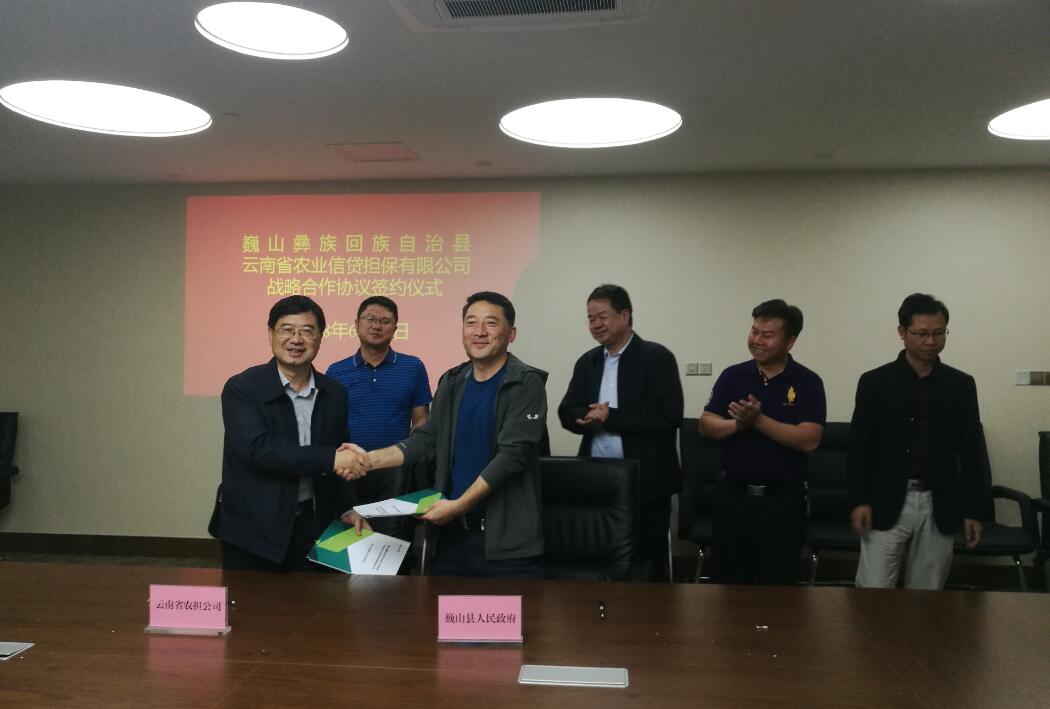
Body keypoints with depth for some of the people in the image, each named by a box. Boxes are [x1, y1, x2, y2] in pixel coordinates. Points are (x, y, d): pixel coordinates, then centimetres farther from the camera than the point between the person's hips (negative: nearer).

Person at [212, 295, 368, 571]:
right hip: (253, 529, -3)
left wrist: (347, 507, 0)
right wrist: (330, 459, -26)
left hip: (311, 526, 4)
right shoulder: (242, 388, -10)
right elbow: (257, 448, -23)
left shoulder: (335, 394, 4)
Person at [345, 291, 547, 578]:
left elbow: (512, 454, -17)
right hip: (451, 531, 5)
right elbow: (426, 438, 8)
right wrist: (371, 459, -8)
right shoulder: (452, 382, 10)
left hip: (506, 537, -5)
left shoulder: (526, 383, -9)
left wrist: (458, 504, -20)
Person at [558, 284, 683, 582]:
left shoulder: (657, 357, -5)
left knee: (648, 560, 4)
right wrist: (591, 416, -13)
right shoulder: (587, 362, 12)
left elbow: (669, 414, -15)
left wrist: (611, 417, -14)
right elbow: (567, 413, 10)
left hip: (644, 481, -5)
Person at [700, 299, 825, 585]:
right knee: (727, 582, 12)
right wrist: (737, 424, -20)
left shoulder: (807, 382, -5)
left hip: (782, 499, -2)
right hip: (732, 494, 3)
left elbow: (809, 440, -16)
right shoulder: (732, 375, 3)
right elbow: (706, 425, -1)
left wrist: (758, 421, -23)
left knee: (778, 584, 9)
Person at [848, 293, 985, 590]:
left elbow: (969, 452, 7)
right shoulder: (874, 382, -1)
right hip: (886, 503, -2)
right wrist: (859, 500, -8)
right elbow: (858, 447, -1)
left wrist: (972, 510, 4)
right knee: (873, 593, -4)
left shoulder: (961, 385, 5)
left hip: (940, 506, 2)